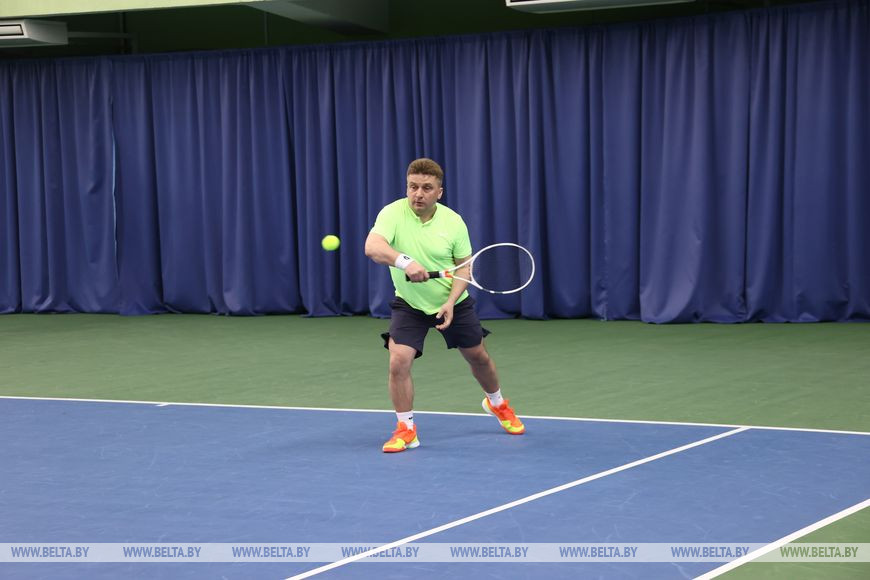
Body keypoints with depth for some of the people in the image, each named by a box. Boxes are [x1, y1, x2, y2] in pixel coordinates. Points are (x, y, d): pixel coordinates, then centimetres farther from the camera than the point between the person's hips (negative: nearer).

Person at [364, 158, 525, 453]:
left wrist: (451, 301, -20)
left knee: (478, 356, 15)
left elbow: (465, 265, -5)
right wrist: (405, 262, -55)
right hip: (409, 304, -2)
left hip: (452, 303, 2)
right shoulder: (393, 213, -21)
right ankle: (406, 430, -1)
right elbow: (372, 247, -38)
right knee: (398, 362, -19)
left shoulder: (454, 222, -14)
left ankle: (497, 404, 46)